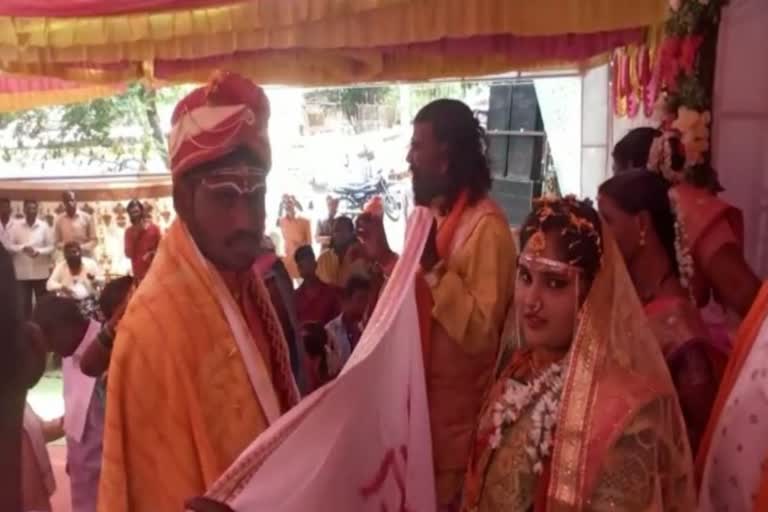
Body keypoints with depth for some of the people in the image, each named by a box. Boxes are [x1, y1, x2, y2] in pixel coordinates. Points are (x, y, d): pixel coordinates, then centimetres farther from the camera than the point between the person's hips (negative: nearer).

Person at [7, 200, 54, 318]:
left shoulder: (44, 226, -1)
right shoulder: (16, 226, 0)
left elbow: (51, 247, -1)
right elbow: (9, 246, -2)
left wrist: (38, 251, -19)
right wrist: (23, 248, -20)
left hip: (40, 272, 0)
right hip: (22, 272, 0)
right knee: (24, 302, 5)